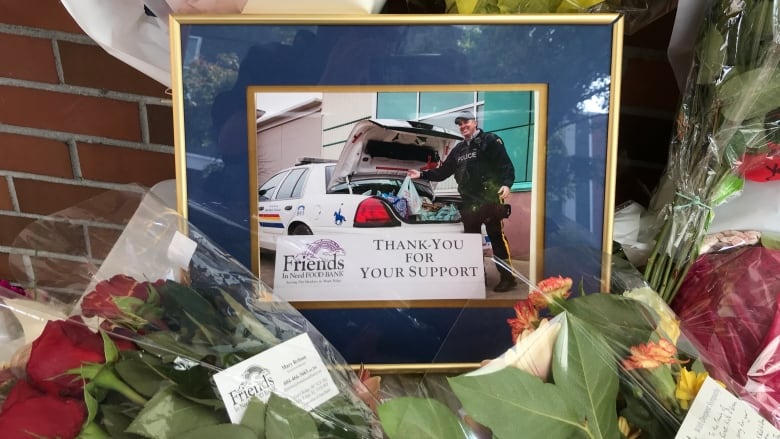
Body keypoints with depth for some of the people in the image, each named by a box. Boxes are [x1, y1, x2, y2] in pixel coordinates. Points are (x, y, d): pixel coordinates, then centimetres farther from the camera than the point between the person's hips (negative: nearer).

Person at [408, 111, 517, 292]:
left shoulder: (490, 141, 0)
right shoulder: (458, 149, 21)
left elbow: (506, 165, -8)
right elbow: (443, 171, 23)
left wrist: (506, 184, -24)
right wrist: (422, 174, 14)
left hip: (490, 198, -7)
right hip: (469, 202, 7)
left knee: (497, 238, -7)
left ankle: (508, 277, -2)